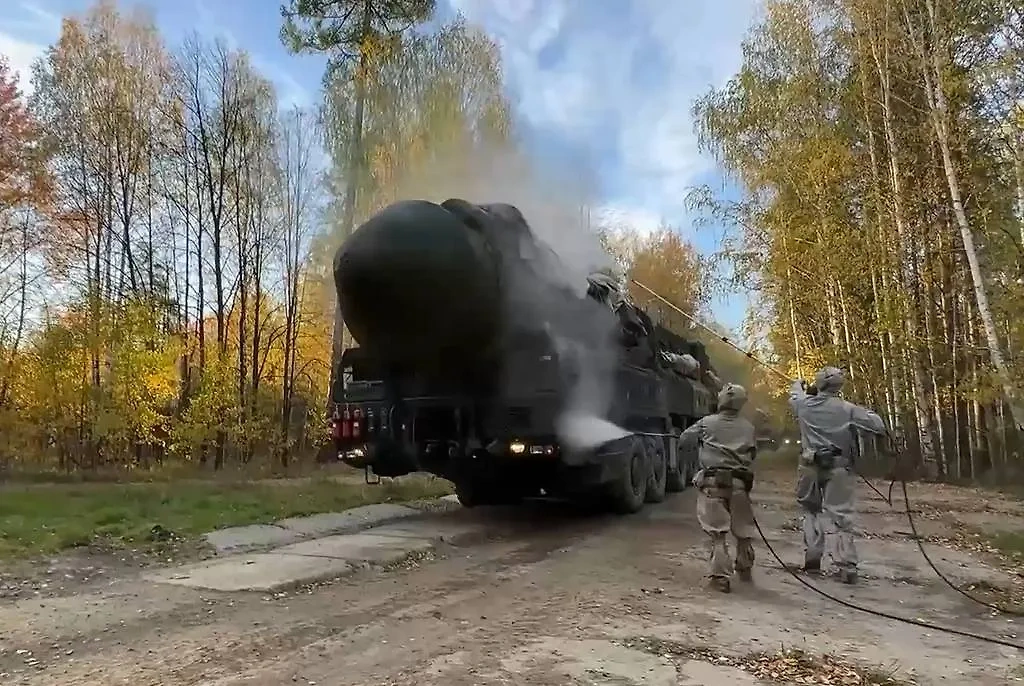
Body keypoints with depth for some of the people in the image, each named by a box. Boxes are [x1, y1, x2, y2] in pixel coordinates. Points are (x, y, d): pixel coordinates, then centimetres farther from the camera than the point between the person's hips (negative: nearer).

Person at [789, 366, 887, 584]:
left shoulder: (805, 404, 0)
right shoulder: (847, 409, -7)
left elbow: (794, 396, 23)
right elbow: (877, 424, -7)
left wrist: (798, 384, 45)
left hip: (811, 466, 2)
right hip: (838, 468, -2)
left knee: (812, 511, 17)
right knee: (839, 515, -1)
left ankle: (812, 558, 17)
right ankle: (847, 566, -3)